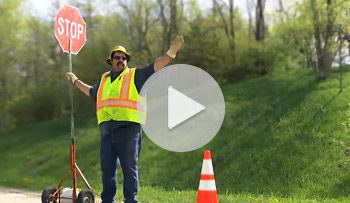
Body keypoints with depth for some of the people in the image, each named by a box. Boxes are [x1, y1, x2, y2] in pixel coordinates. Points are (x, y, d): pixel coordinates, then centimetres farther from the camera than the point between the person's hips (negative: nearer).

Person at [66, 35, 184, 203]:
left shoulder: (135, 76, 9)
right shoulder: (104, 79, 23)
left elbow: (155, 67, 0)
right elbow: (92, 92, 42)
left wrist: (171, 52, -12)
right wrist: (76, 81, 52)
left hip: (128, 128, -5)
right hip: (106, 130, 5)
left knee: (129, 167, -4)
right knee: (107, 167, 9)